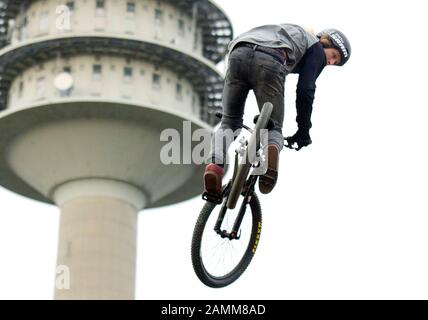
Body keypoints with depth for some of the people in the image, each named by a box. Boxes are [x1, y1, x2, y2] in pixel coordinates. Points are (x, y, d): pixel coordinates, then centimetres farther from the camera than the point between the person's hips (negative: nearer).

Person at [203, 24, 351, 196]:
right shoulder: (316, 48, 23)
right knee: (273, 128, 8)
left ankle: (215, 165, -14)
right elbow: (305, 89, 8)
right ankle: (271, 149, -27)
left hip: (238, 54, 5)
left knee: (229, 123, 14)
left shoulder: (288, 33, 43)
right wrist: (304, 130, 13)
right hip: (269, 63, -5)